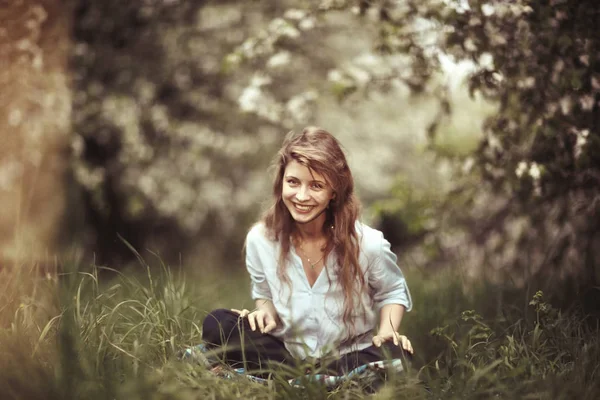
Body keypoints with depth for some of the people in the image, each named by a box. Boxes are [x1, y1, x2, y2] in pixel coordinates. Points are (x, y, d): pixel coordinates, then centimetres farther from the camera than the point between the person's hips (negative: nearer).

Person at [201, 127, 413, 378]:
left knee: (393, 356, -35)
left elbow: (393, 292, 6)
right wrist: (266, 313, -12)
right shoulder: (260, 239, -9)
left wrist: (388, 332, -13)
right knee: (216, 325, -21)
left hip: (349, 359, -1)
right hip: (286, 354, 2)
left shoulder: (368, 243, -15)